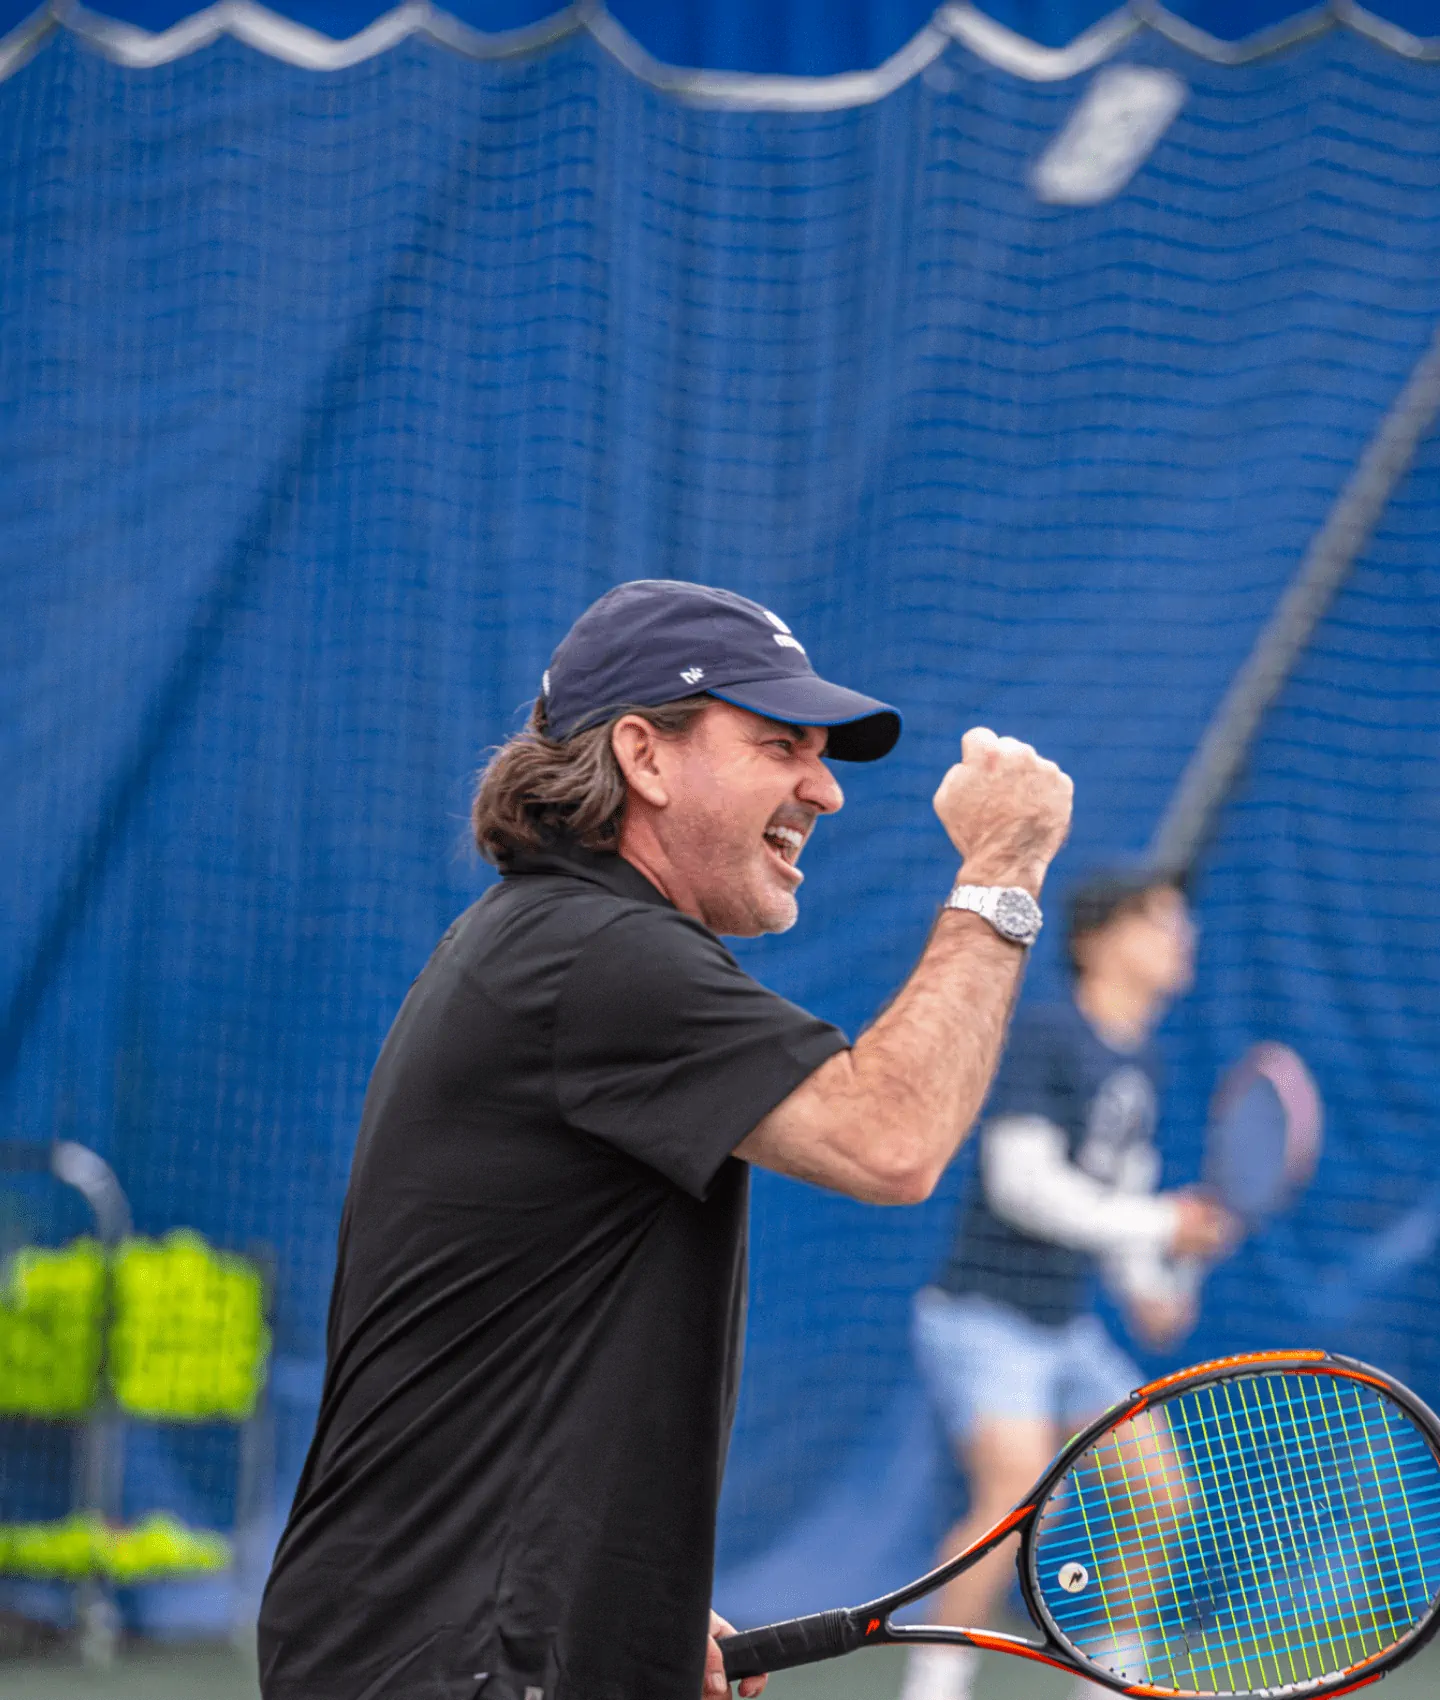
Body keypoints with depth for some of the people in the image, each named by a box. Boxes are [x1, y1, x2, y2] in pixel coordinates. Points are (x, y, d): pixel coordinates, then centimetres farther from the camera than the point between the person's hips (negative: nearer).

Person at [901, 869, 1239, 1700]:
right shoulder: (1043, 1032, -14)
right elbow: (1021, 1181, -21)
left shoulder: (1143, 1060, 11)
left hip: (1070, 1332, 9)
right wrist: (1158, 1226, -22)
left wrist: (1147, 1286, 3)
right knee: (1018, 1491, -26)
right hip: (985, 1317, -9)